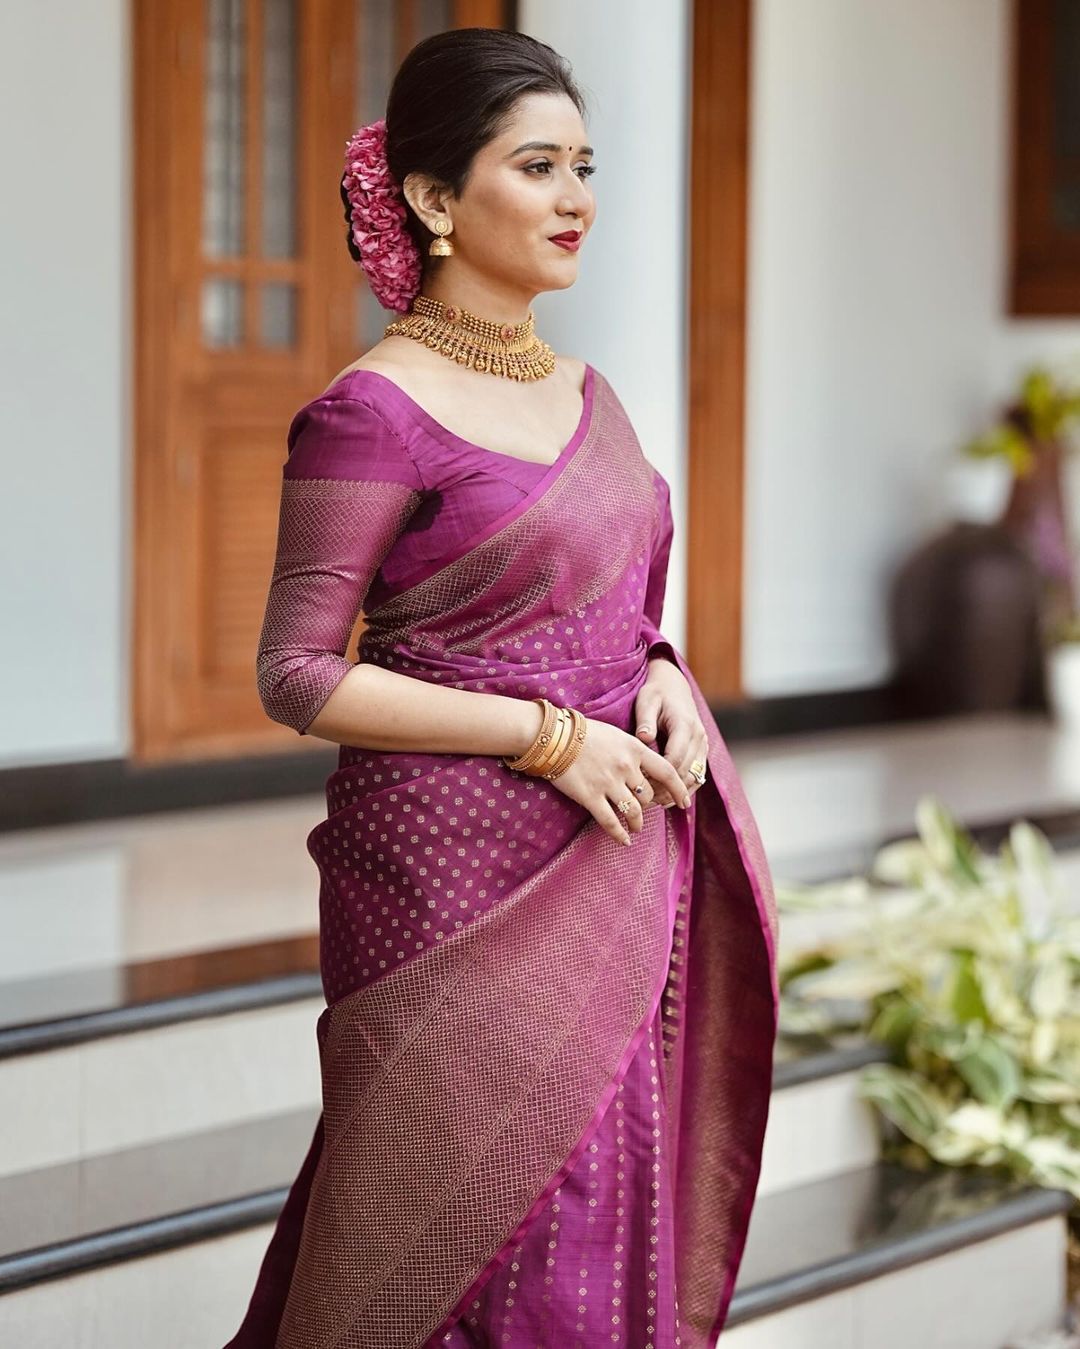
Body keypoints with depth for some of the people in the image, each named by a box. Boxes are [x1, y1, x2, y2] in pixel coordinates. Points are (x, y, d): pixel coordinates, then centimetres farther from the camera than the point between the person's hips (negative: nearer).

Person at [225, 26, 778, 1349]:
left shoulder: (584, 392, 12)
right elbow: (299, 676, -14)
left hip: (609, 868, 7)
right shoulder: (373, 412, -12)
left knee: (600, 1202, 10)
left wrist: (662, 678, -1)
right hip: (456, 877, -7)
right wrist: (549, 737, -16)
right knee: (460, 1237, 1)